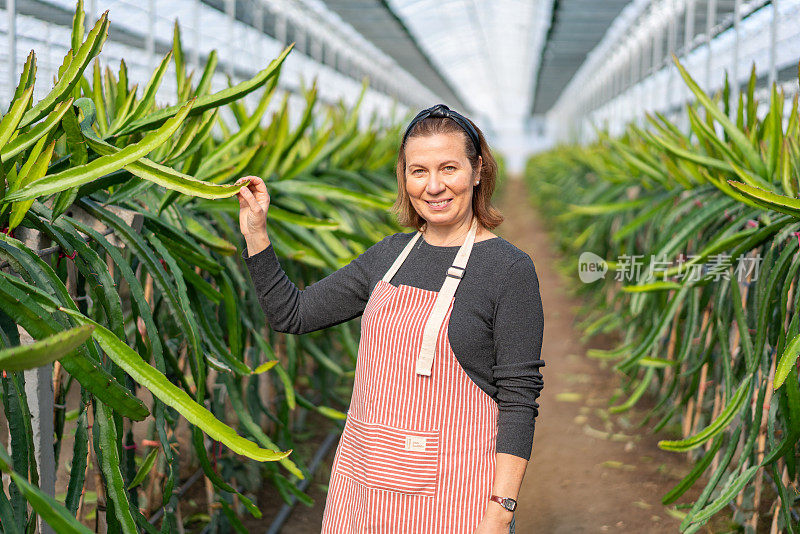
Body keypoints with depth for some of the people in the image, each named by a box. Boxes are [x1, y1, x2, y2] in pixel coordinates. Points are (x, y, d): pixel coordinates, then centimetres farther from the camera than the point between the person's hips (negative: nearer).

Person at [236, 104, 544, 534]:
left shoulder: (509, 269, -9)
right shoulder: (388, 255, 8)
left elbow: (518, 400, -11)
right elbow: (292, 314, 14)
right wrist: (255, 232, 5)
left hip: (451, 483, -5)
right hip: (366, 476, 5)